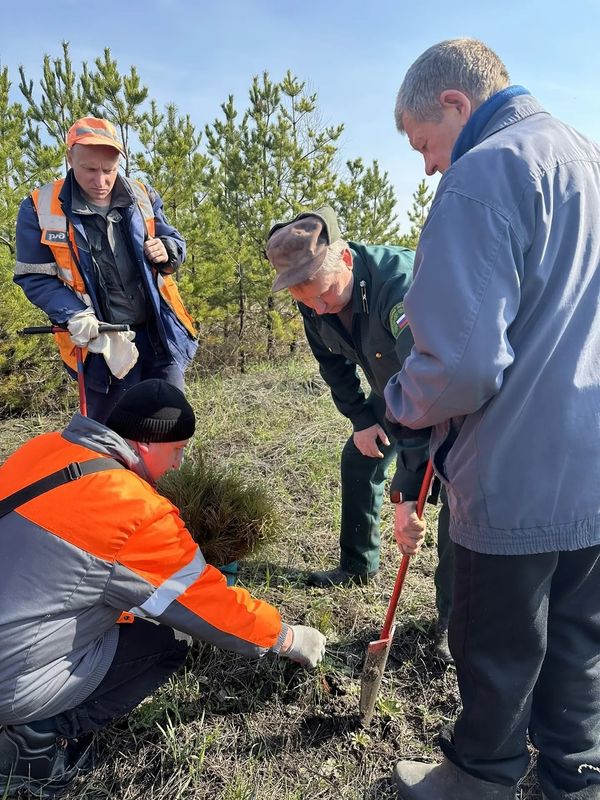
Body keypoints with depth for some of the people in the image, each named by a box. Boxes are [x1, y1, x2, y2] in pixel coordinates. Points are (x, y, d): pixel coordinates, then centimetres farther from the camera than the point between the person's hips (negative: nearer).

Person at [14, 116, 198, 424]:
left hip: (160, 331, 3)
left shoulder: (142, 196, 4)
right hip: (101, 339, -2)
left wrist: (167, 252, -10)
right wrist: (75, 317, -19)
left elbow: (174, 241, 16)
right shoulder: (39, 208, -5)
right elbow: (35, 277, -3)